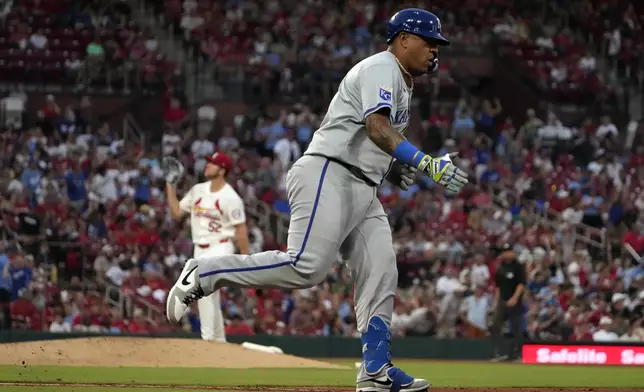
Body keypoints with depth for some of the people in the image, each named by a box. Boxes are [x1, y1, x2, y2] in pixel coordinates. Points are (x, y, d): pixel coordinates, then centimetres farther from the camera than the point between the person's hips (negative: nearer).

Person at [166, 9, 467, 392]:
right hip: (327, 177, -10)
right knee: (306, 267, -21)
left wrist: (393, 168, 11)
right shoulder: (381, 68, -8)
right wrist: (427, 163, -34)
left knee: (382, 275, 0)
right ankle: (203, 274, -11)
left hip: (362, 189, 10)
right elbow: (377, 127, -25)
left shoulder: (402, 84, 24)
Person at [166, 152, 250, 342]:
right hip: (200, 250, 7)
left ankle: (208, 339, -19)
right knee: (210, 297, 12)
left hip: (220, 248, -7)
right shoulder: (197, 190, 7)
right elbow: (176, 212, 12)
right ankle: (219, 341, 22)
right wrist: (170, 186, 6)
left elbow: (241, 230, -11)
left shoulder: (230, 197, -13)